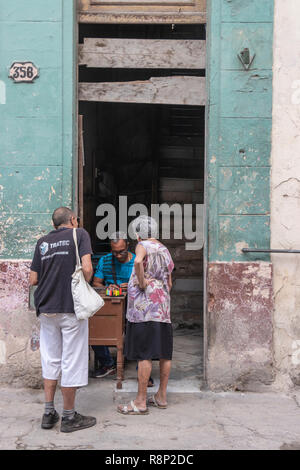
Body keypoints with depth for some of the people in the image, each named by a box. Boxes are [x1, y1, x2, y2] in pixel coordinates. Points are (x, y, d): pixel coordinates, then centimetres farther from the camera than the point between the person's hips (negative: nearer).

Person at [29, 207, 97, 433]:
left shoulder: (43, 242, 11)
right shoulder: (79, 234, -2)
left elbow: (33, 280, 8)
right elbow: (87, 268, -15)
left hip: (46, 309, 5)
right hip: (71, 308, -5)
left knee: (50, 360, 15)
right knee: (72, 361, 3)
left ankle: (49, 413, 20)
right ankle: (69, 417, 11)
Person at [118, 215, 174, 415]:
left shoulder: (143, 246, -6)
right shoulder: (165, 250, 17)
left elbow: (138, 261, -30)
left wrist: (142, 281, -18)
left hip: (144, 307, -8)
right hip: (163, 308, 8)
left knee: (144, 354, -6)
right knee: (165, 353, 10)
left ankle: (141, 402, -2)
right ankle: (162, 396, 21)